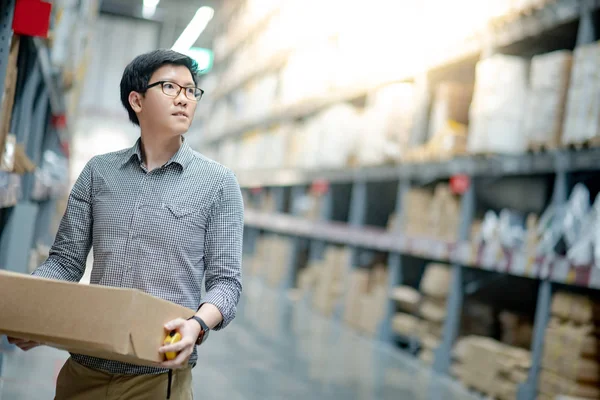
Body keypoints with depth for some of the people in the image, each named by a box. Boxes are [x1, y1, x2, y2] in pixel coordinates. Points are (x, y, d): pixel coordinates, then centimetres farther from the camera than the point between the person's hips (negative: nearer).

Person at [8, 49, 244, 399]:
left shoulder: (218, 183, 0)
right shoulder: (98, 171, 7)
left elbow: (225, 279, -3)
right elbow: (66, 261, 8)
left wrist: (198, 325, -24)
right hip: (83, 369, 3)